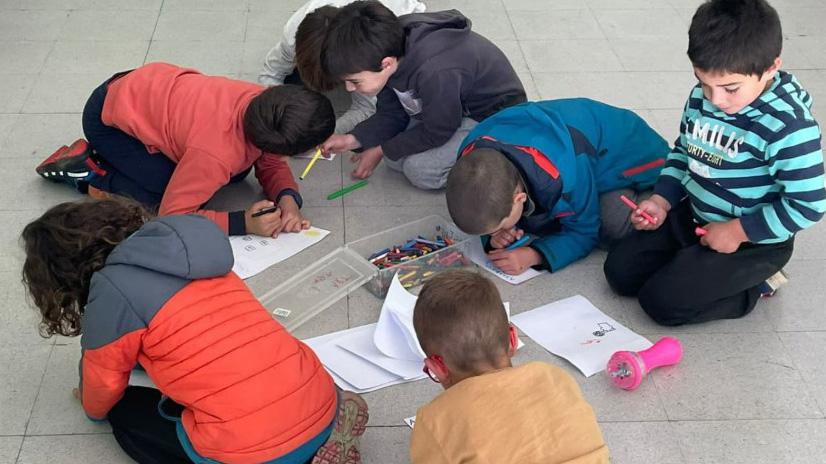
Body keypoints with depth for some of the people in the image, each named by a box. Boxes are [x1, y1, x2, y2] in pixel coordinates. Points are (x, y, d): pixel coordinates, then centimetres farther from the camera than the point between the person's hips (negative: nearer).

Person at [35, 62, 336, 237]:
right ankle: (89, 172, -1)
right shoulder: (218, 152, -39)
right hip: (108, 118, -7)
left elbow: (272, 163, -3)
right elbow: (172, 214, -30)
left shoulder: (266, 105, -19)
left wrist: (288, 198, -23)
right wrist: (243, 224, -32)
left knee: (237, 171, 5)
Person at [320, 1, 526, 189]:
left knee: (419, 168, -20)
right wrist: (353, 139, -19)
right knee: (396, 157, -4)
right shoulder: (388, 49, -17)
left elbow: (436, 132, -24)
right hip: (450, 106, 8)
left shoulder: (434, 73, -42)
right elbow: (392, 115, -3)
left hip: (496, 115, -8)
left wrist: (381, 150, -13)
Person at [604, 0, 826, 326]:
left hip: (753, 240, -7)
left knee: (661, 301, -17)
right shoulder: (701, 97, -5)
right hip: (694, 217, 7)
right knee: (619, 271, 0)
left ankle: (754, 285, 4)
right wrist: (662, 200, -1)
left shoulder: (789, 125, -27)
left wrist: (737, 232, -22)